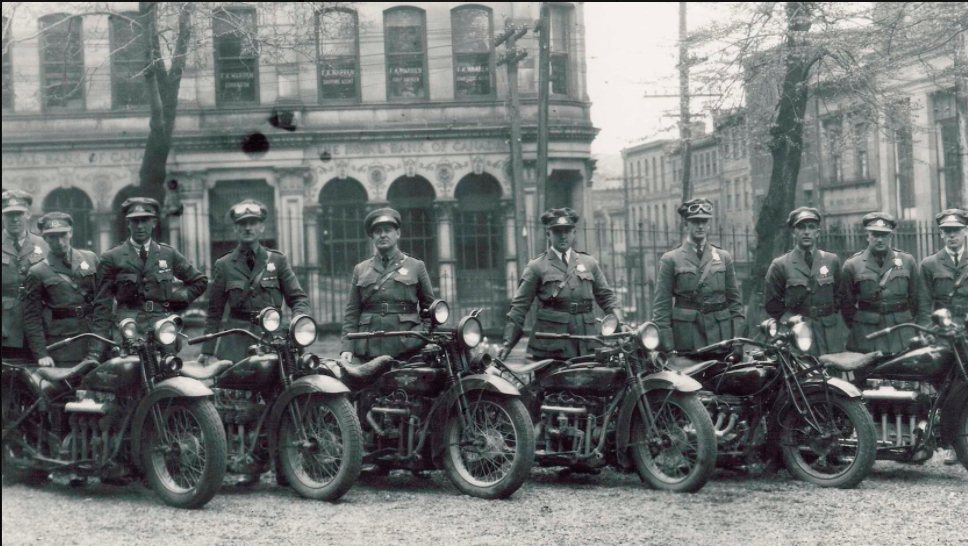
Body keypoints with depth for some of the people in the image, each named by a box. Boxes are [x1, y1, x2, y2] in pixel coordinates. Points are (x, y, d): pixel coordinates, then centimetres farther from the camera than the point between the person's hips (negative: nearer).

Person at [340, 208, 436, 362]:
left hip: (407, 349, -1)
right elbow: (351, 313, 12)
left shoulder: (416, 267, 13)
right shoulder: (360, 270, 16)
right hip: (369, 352, 1)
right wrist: (347, 347, 1)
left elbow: (429, 308, 13)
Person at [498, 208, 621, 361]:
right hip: (550, 348, -3)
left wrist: (620, 324, 1)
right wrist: (507, 343, -4)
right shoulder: (537, 267, 7)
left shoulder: (589, 263, 17)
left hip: (587, 348, 3)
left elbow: (606, 297, 19)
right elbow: (520, 306, 4)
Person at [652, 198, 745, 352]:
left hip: (721, 336, 2)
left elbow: (734, 300, 14)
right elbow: (661, 304, 2)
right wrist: (667, 346, -5)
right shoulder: (670, 260, 5)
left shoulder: (724, 258, 14)